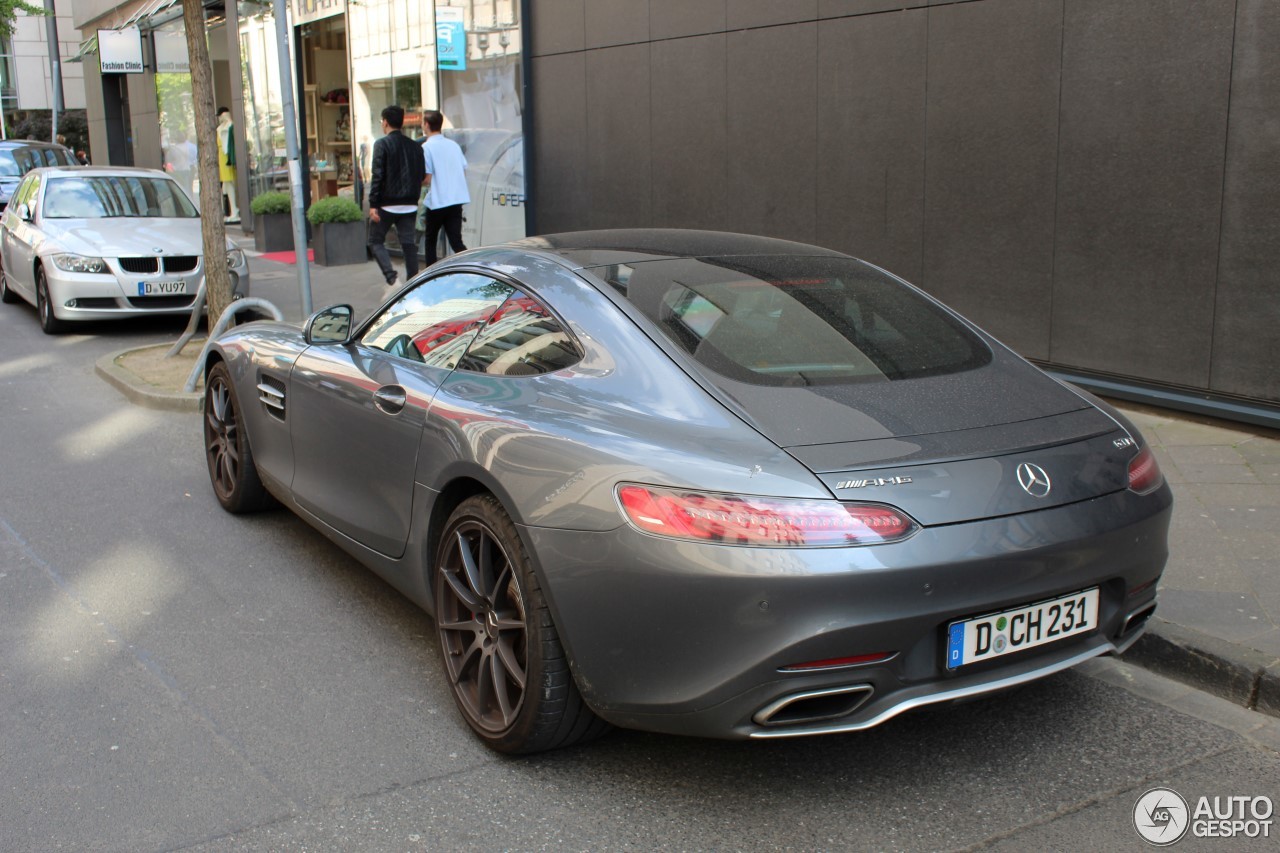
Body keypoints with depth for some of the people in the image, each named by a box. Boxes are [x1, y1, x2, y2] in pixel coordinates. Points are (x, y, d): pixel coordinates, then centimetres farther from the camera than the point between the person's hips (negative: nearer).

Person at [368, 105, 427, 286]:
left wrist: (373, 205, -13)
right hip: (409, 204, 5)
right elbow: (422, 175, 8)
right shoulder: (415, 146, 9)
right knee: (408, 243, 8)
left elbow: (377, 176, -13)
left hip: (387, 204, -5)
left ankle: (391, 277, -11)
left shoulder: (382, 144, -8)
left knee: (376, 241, 7)